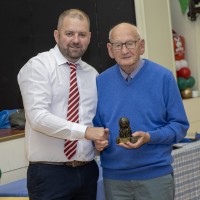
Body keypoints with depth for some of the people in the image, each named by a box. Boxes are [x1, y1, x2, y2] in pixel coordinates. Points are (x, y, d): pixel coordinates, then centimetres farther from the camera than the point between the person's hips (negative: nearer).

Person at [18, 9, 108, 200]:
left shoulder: (93, 74, 12)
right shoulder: (38, 66, -7)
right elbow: (38, 117, -18)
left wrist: (100, 140, -4)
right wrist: (84, 131, -23)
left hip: (87, 171, 6)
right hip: (49, 173, -5)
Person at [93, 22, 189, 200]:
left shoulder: (163, 77, -4)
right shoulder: (101, 82, 5)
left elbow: (180, 125, -4)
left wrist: (149, 137, -18)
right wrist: (98, 140, -8)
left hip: (155, 175, -2)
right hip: (113, 176, 3)